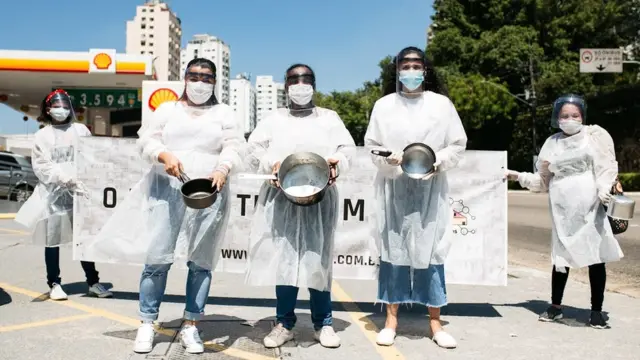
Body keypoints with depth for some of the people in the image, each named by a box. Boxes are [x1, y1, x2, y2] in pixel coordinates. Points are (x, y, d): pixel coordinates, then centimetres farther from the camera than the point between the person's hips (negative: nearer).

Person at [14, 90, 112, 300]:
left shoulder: (80, 130, 9)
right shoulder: (42, 135, 7)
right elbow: (41, 166, -3)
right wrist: (64, 178, -17)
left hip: (79, 191, 0)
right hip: (53, 193, 0)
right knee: (52, 239, 4)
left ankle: (93, 282, 9)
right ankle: (54, 284, 15)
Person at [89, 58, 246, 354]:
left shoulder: (224, 113, 11)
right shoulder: (167, 109, 14)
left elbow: (235, 148, 0)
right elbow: (146, 140, 5)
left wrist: (223, 169, -21)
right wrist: (165, 155, -16)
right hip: (167, 190, 0)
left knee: (200, 262, 2)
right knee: (157, 258, -4)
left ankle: (191, 326, 11)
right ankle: (147, 324, 8)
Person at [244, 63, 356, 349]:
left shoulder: (329, 118, 15)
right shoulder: (273, 119, 14)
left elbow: (348, 150, 5)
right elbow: (254, 150, 4)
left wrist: (336, 163, -16)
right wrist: (271, 163, -15)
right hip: (281, 198, 1)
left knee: (318, 259, 0)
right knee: (282, 258, 0)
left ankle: (323, 323, 10)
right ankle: (284, 323, 10)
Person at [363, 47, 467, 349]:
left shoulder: (441, 104, 5)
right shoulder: (383, 105, 6)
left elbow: (458, 144, 5)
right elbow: (371, 145, 5)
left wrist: (438, 163, -12)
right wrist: (389, 159, -14)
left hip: (431, 189, 0)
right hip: (393, 188, 0)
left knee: (430, 251, 1)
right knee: (393, 250, 2)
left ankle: (435, 322, 12)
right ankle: (391, 319, 13)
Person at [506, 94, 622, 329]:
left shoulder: (596, 135, 5)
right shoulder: (552, 143, 13)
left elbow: (606, 166, -4)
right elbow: (543, 181, 18)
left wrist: (604, 191, -19)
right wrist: (519, 177, 9)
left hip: (591, 207, -2)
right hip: (562, 210, 2)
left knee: (595, 256, 2)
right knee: (561, 257, 7)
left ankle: (596, 310, 14)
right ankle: (556, 306, 21)